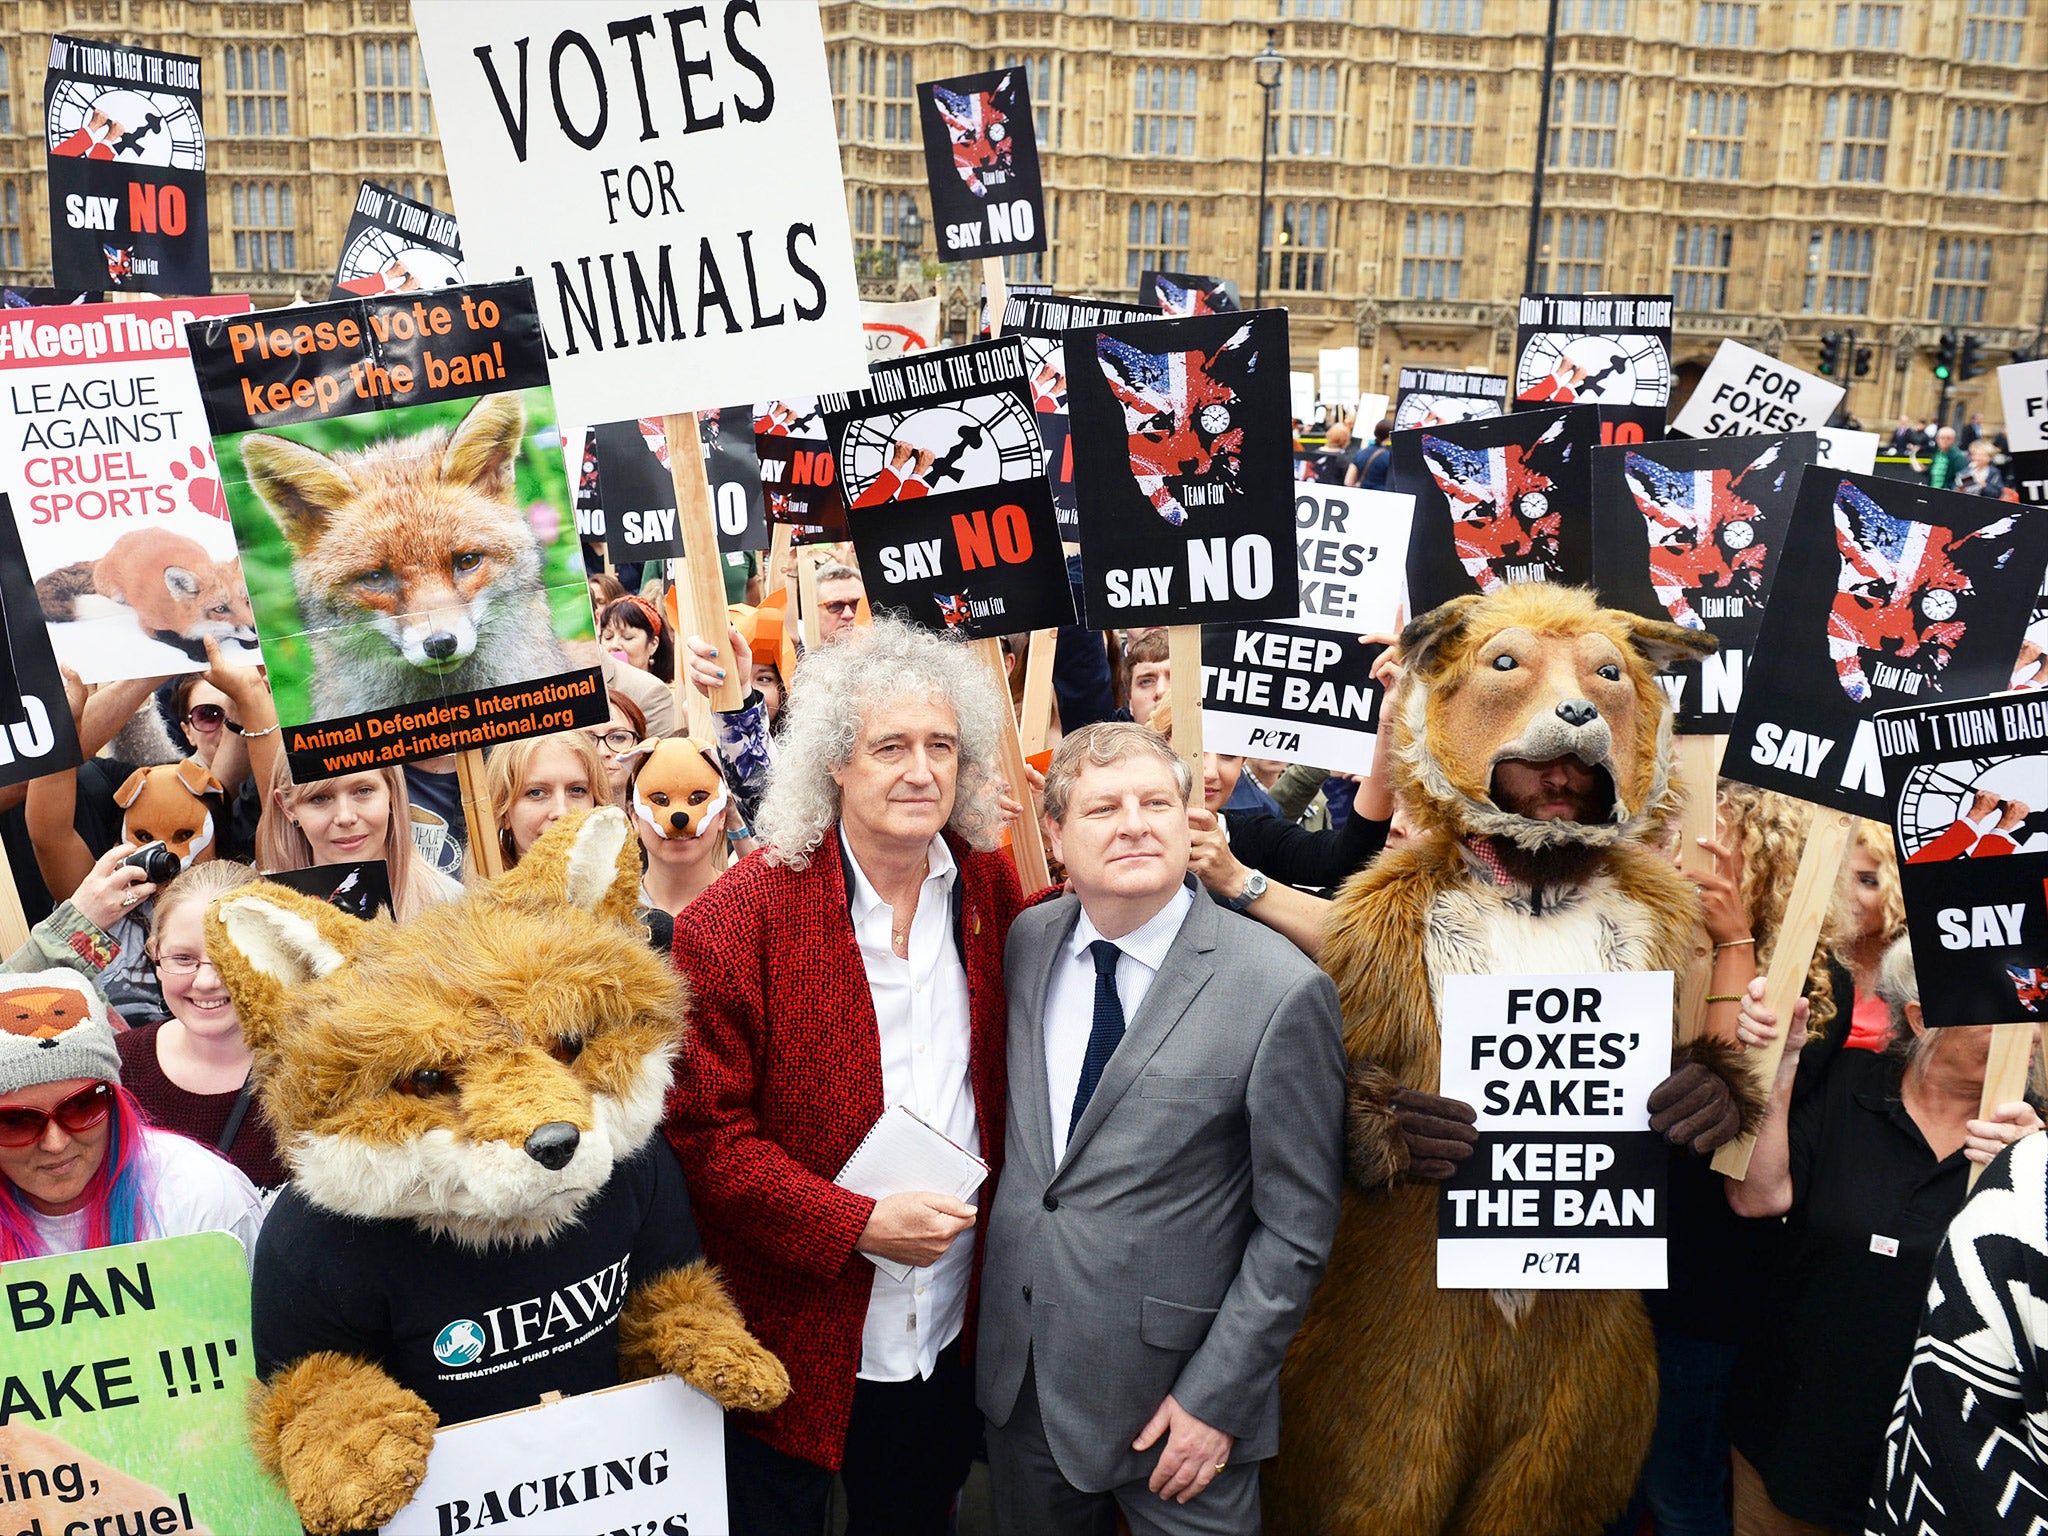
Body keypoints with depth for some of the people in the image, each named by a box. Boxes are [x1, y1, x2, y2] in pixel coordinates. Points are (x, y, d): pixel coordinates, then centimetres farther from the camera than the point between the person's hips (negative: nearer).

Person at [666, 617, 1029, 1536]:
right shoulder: (736, 922, -16)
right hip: (792, 1348, -4)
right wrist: (858, 1226, -22)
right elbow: (707, 1133, -15)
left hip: (948, 1343, 4)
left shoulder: (990, 890, -2)